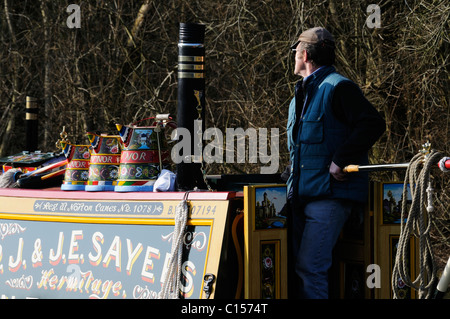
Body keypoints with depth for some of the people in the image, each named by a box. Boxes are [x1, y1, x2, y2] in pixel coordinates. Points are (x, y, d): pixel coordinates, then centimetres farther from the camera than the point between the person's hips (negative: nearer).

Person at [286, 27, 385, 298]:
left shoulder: (338, 87, -8)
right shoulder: (302, 95, 21)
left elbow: (373, 124, -20)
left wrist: (339, 162, -20)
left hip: (330, 194, -9)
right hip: (303, 195, 9)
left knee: (310, 268, -16)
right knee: (298, 268, 7)